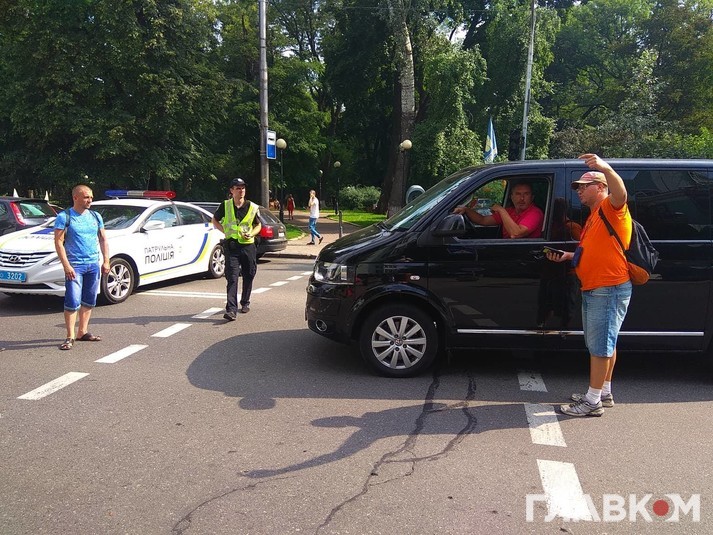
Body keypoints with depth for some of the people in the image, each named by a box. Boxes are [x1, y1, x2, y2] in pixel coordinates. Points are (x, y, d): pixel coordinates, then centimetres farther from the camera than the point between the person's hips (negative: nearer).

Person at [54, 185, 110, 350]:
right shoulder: (64, 217, -4)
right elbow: (58, 242, -9)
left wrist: (106, 261, 8)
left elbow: (103, 240, 16)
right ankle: (70, 337, -3)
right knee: (73, 302, -8)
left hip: (94, 265, 5)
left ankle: (82, 332, 19)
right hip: (75, 266, -5)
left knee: (89, 301, 9)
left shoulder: (95, 216, 11)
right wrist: (66, 265, -16)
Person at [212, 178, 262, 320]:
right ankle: (231, 310, -16)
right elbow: (215, 220, 15)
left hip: (248, 245, 2)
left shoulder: (252, 207, 2)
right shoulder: (225, 206, 1)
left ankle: (245, 303, 32)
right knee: (232, 278, -11)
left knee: (248, 276, 11)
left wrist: (251, 234, -7)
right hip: (232, 246, -2)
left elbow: (258, 225, 14)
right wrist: (225, 231, -1)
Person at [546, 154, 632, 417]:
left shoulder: (611, 207, -8)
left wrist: (606, 168, -49)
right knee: (603, 344, 17)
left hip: (610, 289, -10)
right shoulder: (593, 216, 22)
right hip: (592, 289, 10)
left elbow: (620, 192, -32)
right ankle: (604, 393, 27)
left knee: (600, 346, -6)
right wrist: (568, 256, 15)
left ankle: (593, 402, -1)